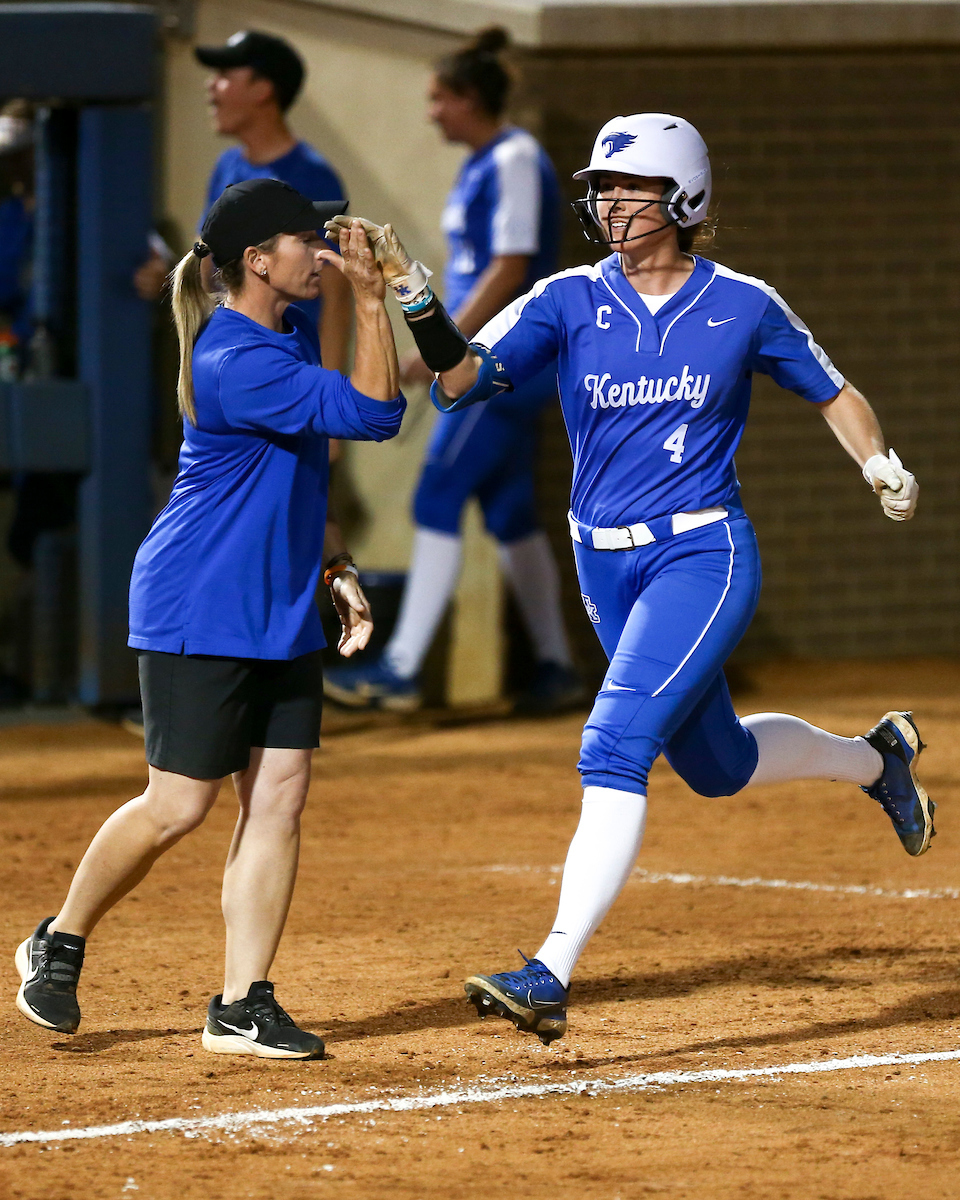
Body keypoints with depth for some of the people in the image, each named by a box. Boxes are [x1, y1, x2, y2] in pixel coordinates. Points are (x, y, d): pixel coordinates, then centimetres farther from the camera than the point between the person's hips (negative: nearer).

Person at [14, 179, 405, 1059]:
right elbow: (373, 414, -28)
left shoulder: (293, 329, 9)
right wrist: (371, 295, -30)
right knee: (179, 806, -4)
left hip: (281, 610, 9)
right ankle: (59, 945, 18)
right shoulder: (235, 364, -23)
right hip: (199, 612, -9)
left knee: (279, 795, 1)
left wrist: (337, 566, 11)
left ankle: (243, 1006, 4)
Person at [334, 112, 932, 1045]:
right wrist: (415, 300, -32)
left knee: (615, 746, -21)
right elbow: (462, 379, -14)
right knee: (716, 764, 19)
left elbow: (831, 391, 10)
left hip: (702, 557, -5)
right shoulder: (569, 302, -1)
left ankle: (552, 976, -24)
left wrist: (880, 463, -9)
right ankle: (875, 758, 50)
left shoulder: (743, 307, -4)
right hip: (604, 567, 5)